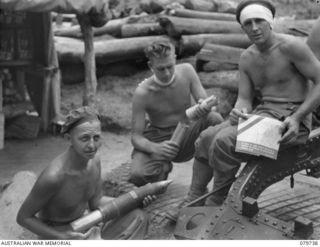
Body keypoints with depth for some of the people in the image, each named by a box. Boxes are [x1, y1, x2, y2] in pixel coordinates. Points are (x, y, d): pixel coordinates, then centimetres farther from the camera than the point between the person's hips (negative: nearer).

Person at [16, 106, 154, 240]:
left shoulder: (93, 158, -12)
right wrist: (63, 237, -30)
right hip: (54, 235, -7)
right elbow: (23, 217, -21)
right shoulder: (54, 176, -34)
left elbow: (96, 203, 2)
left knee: (138, 217, -1)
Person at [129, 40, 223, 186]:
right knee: (138, 175, -30)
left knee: (214, 118, -27)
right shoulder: (142, 93, -20)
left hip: (185, 137, 2)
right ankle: (163, 167, 10)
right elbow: (136, 137, -18)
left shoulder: (186, 71, -12)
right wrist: (155, 148, -41)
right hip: (157, 140, -2)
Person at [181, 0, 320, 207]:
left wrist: (297, 118, -22)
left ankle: (215, 204, -8)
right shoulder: (247, 58, 10)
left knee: (224, 141, -25)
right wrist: (238, 112, -18)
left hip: (289, 118, -7)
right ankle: (193, 202, 1)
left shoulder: (290, 46, -11)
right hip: (262, 112, 7)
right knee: (206, 137, -6)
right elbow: (244, 99, 7)